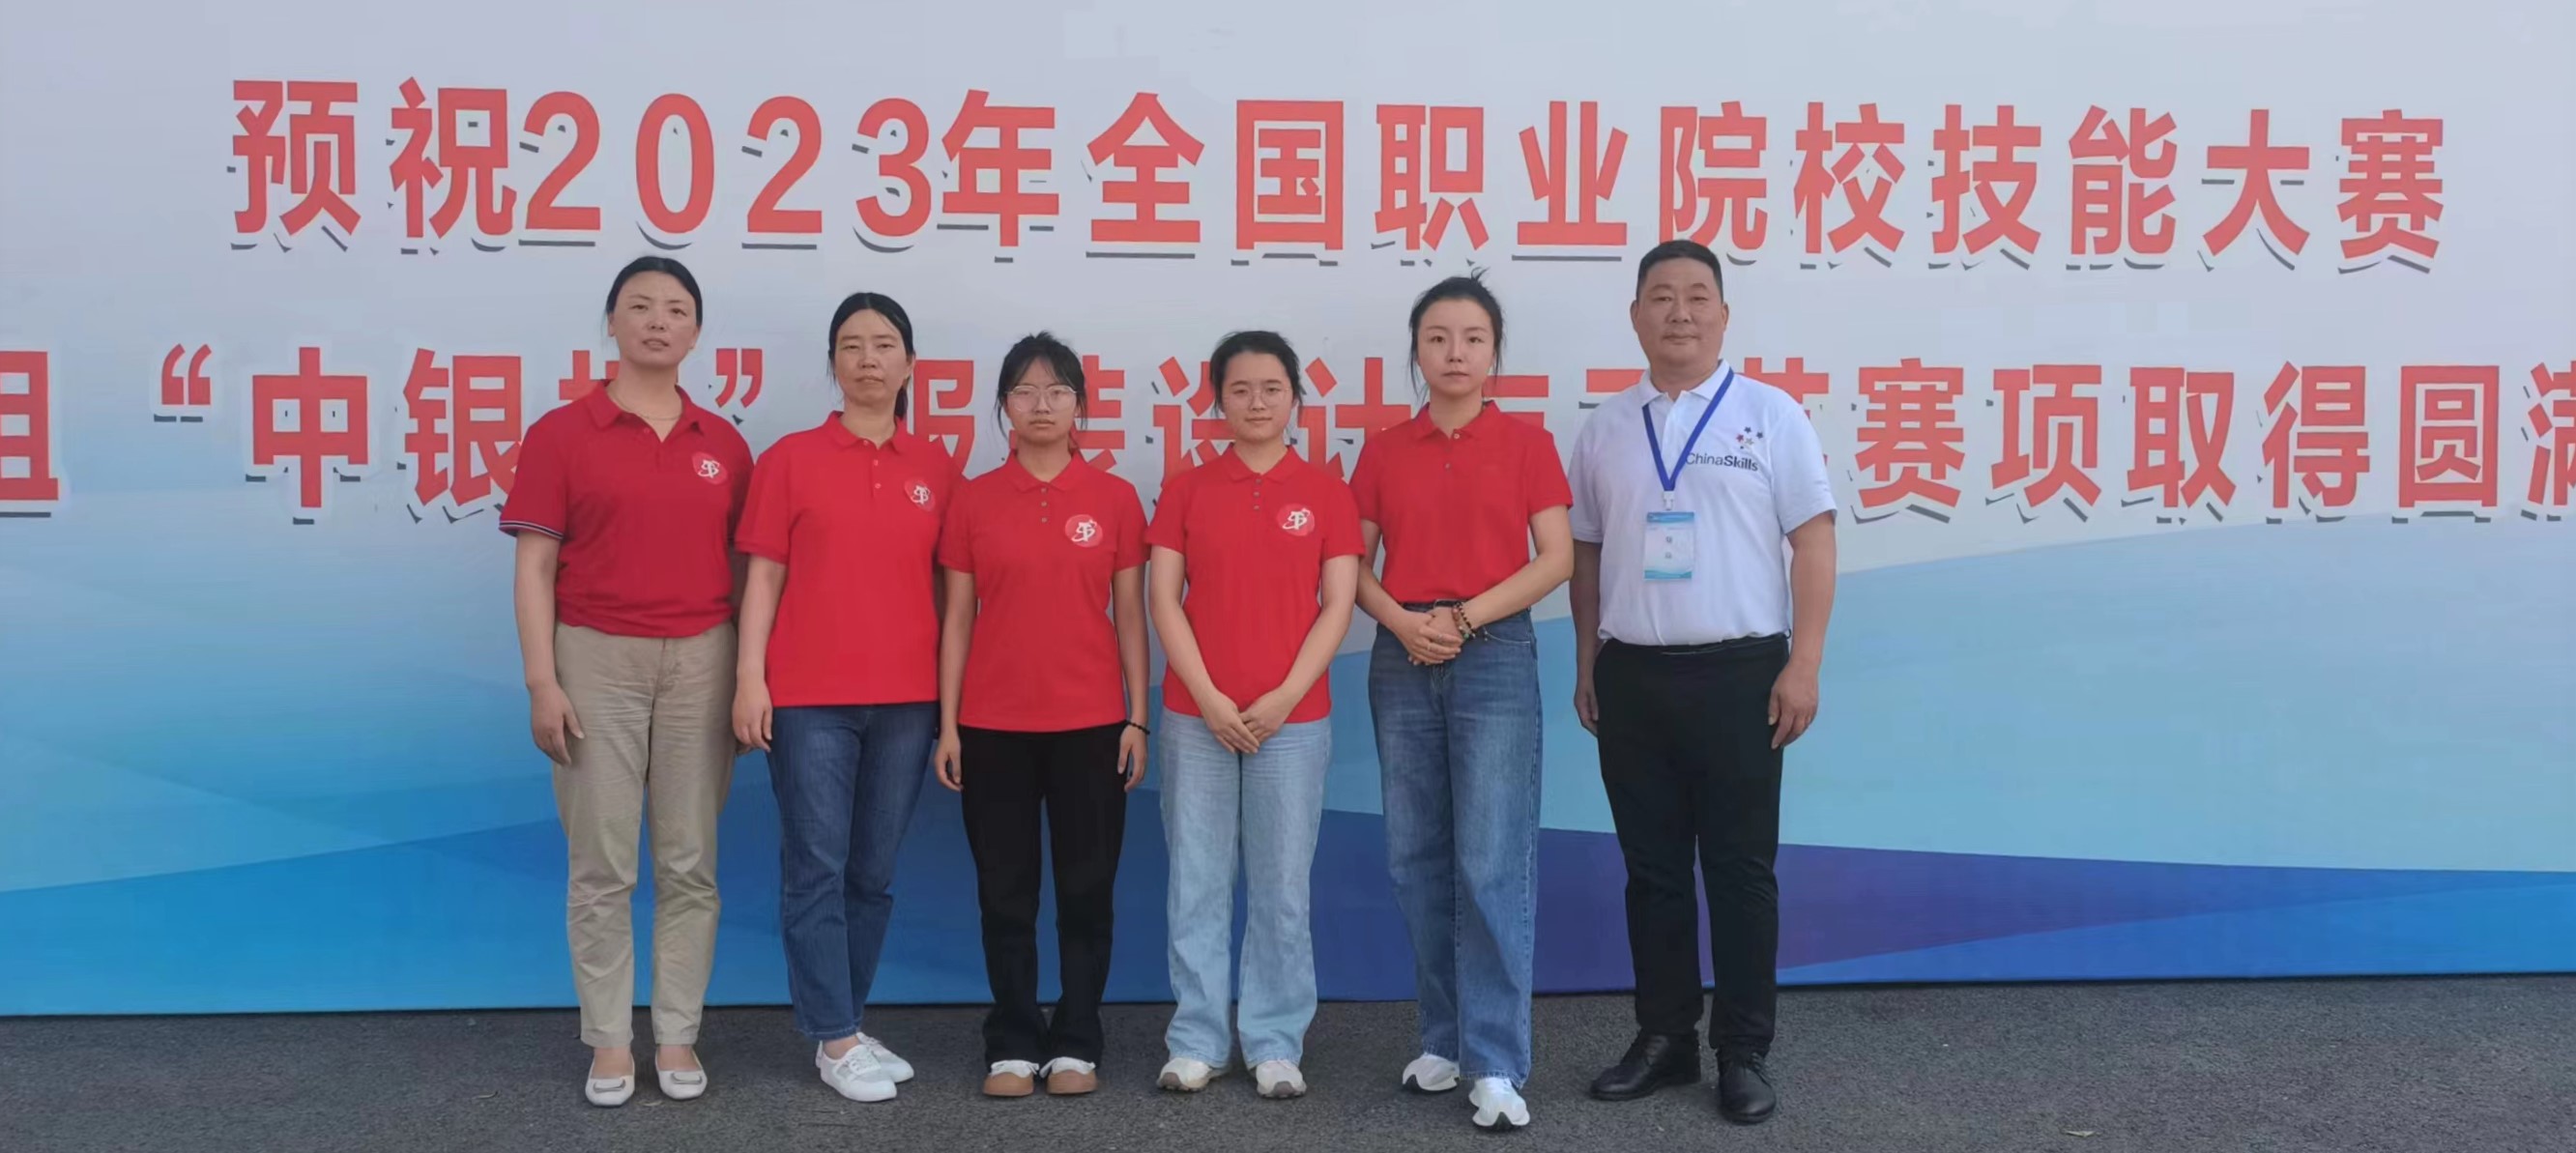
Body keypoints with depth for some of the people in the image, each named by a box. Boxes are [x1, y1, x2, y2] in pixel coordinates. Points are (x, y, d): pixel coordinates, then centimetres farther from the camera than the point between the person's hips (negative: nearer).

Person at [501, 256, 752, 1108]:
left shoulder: (724, 445, 7)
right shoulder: (561, 434, -1)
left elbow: (741, 568, 10)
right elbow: (535, 567, -3)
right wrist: (542, 683, -10)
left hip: (701, 661, 2)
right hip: (597, 658, -2)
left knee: (690, 861, 6)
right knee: (601, 864, 3)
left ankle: (679, 1036, 17)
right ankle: (609, 1041, 14)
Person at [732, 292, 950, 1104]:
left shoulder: (936, 467, 8)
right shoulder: (791, 458, 2)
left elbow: (945, 584, 11)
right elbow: (764, 576, 1)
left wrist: (951, 687, 7)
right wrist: (751, 679, -7)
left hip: (906, 698, 3)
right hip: (808, 696, -3)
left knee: (875, 872, 10)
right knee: (817, 867, -1)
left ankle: (843, 1020, 23)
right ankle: (835, 1038, 8)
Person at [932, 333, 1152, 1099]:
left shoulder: (1115, 499, 2)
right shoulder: (973, 500, 3)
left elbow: (1130, 616, 4)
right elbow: (958, 619, 4)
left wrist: (1137, 718, -1)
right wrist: (947, 723, 0)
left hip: (1089, 723, 0)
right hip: (994, 725, 0)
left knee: (1086, 888, 6)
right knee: (1005, 891, 7)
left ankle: (1076, 1043, 17)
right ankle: (1013, 1044, 17)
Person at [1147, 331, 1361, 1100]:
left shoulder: (1325, 492, 3)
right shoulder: (1187, 490, 5)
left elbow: (1337, 607, -1)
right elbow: (1164, 602, 1)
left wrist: (1284, 697, -10)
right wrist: (1209, 699, -9)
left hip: (1294, 716, 0)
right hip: (1196, 715, 1)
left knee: (1282, 886, 5)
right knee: (1197, 881, 5)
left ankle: (1276, 1044, 15)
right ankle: (1197, 1040, 15)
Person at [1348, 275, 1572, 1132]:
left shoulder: (1526, 443, 1)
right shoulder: (1384, 452, 8)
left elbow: (1556, 558, -5)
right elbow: (1353, 564, 7)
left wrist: (1465, 618, -14)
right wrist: (1400, 621, -12)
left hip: (1495, 654, -3)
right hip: (1402, 661, 3)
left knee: (1492, 861, -8)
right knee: (1417, 859, 7)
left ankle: (1498, 1066, -3)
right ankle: (1445, 1037, 21)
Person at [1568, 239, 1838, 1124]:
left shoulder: (1771, 416, 0)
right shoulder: (1605, 429, 10)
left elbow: (1813, 541, -3)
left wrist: (1803, 664, -10)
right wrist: (1586, 669, 11)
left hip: (1739, 670, -3)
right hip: (1632, 675, 3)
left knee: (1741, 868, 3)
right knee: (1652, 867, 10)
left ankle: (1743, 1052, 13)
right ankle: (1664, 1038, 21)